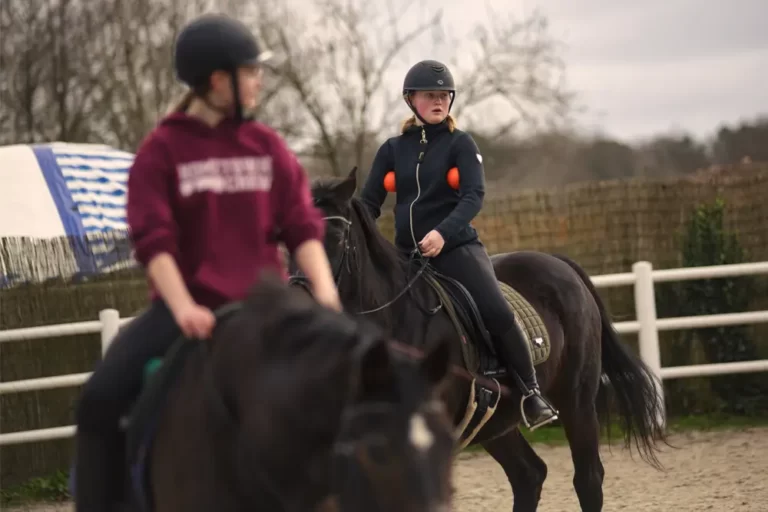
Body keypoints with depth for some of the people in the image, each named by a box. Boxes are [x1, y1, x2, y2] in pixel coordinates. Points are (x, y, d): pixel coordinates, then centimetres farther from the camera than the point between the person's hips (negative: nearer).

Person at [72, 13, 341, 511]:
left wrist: (323, 288, -15)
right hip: (189, 309, -3)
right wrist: (183, 307, -26)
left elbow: (302, 225, 2)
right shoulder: (163, 149, -4)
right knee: (101, 398, -20)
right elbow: (153, 238, -12)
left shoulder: (268, 147, 6)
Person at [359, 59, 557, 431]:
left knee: (497, 313, -23)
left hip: (456, 247, -4)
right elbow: (369, 202, 6)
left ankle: (530, 394, -14)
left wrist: (443, 233, -30)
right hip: (407, 254, 4)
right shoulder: (393, 149, 8)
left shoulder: (460, 144, 0)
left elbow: (474, 195, -13)